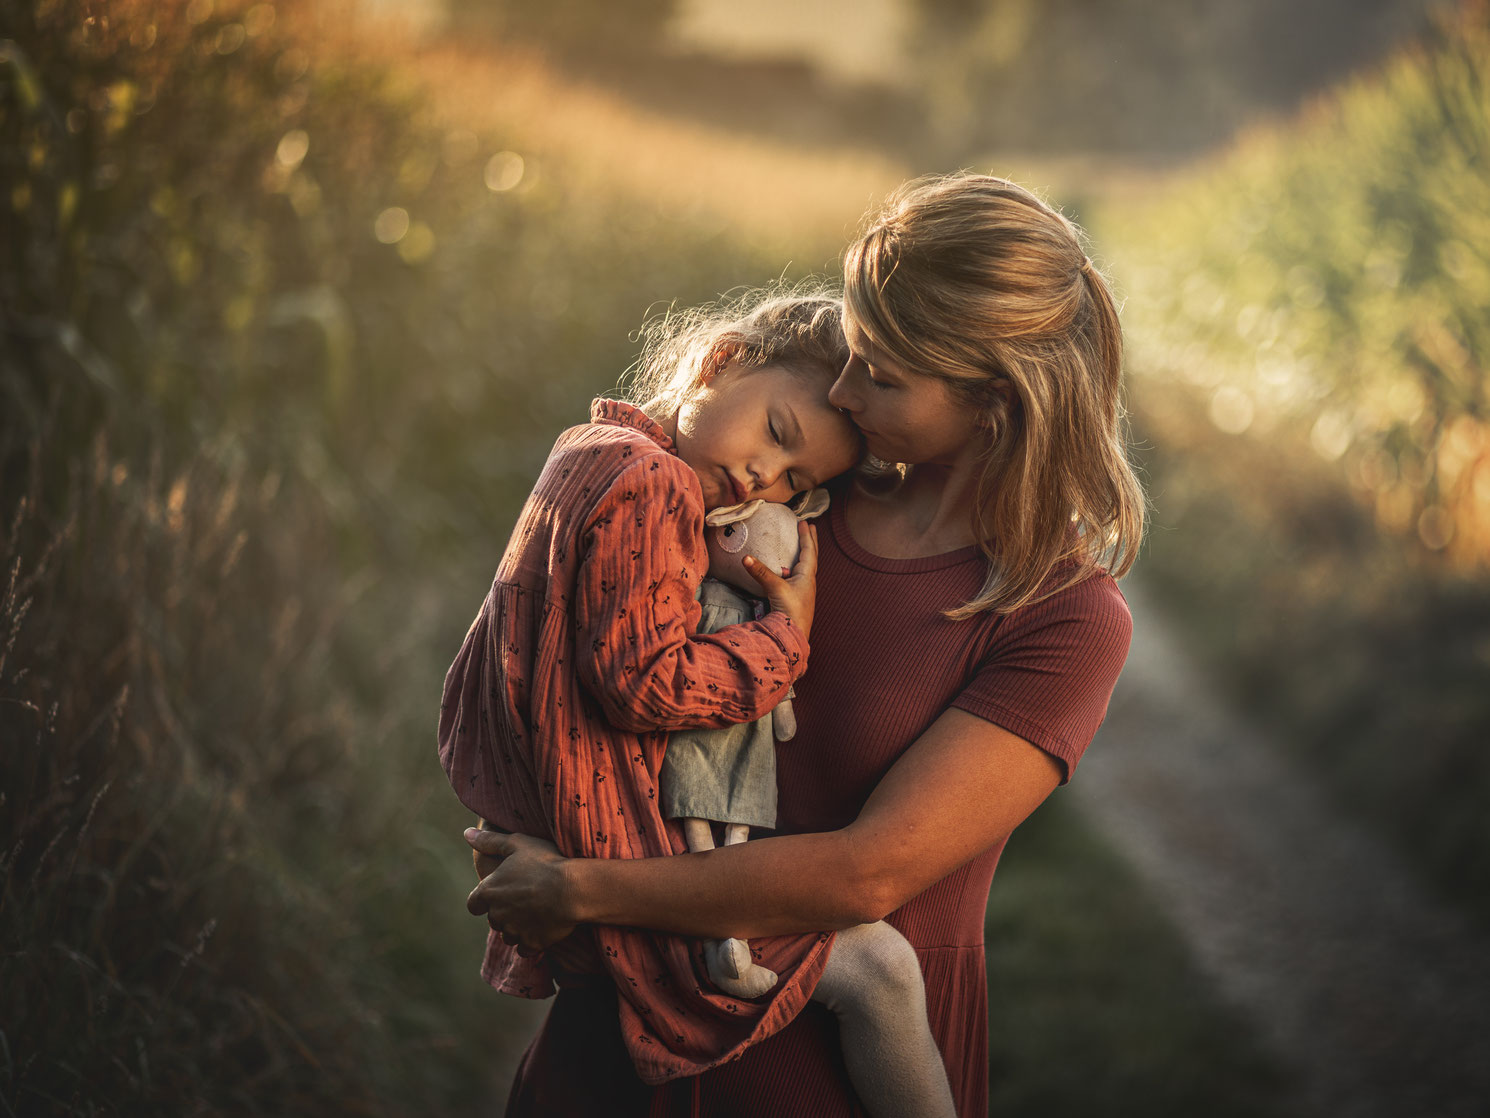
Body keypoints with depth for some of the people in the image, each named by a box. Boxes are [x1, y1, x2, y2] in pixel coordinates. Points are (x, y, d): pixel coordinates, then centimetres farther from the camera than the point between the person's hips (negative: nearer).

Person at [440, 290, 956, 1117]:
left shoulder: (592, 450, 13)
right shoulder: (650, 488, -19)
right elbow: (642, 683, -24)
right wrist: (788, 635, -14)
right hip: (614, 854, -11)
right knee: (878, 968, -17)